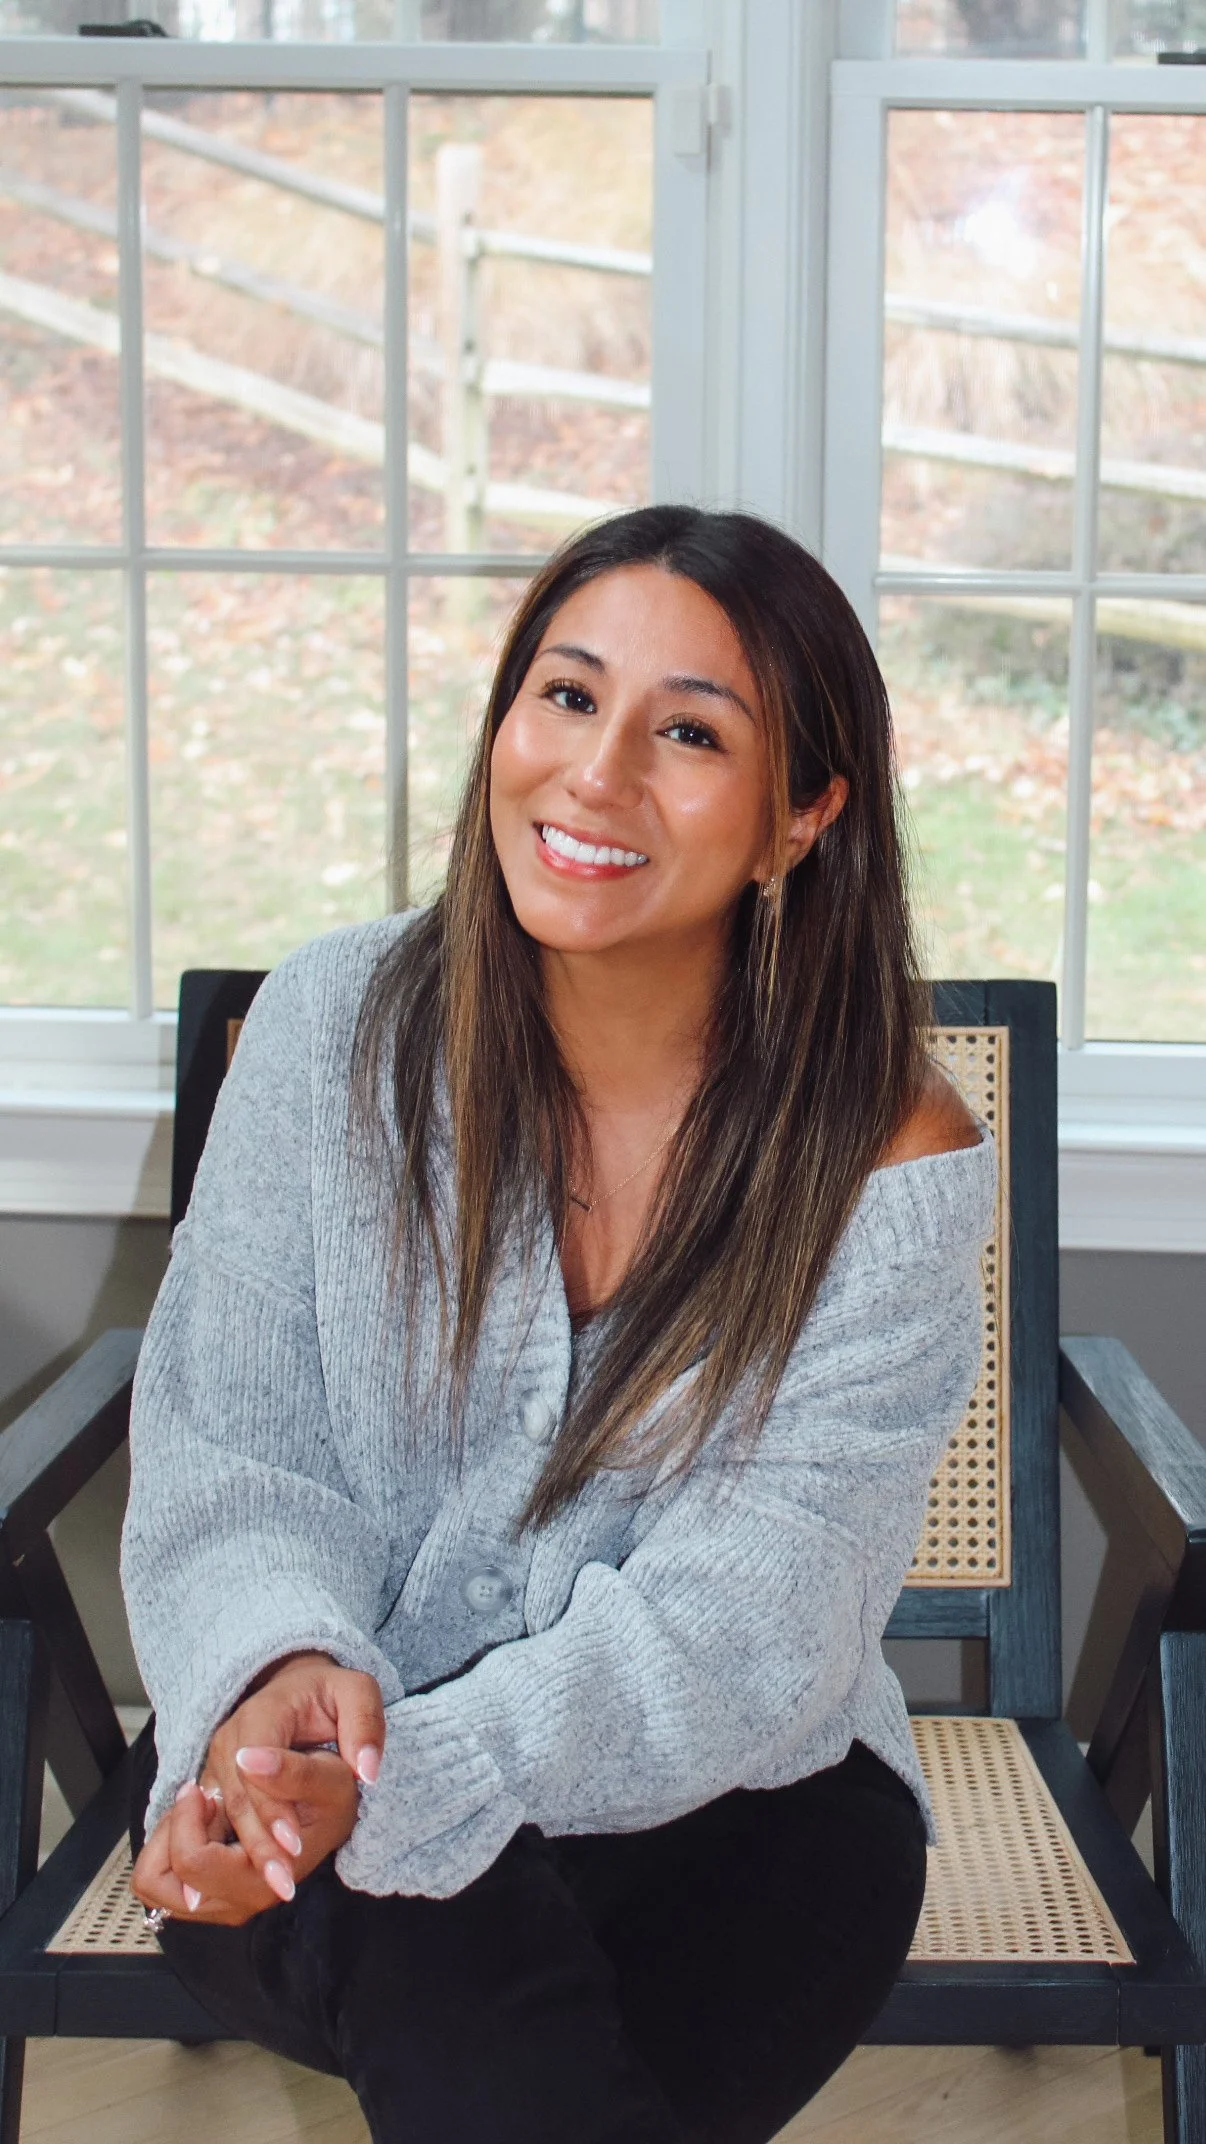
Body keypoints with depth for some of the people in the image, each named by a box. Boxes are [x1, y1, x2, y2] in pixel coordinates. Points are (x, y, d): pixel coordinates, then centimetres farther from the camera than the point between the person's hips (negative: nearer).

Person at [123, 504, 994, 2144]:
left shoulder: (893, 1163, -11)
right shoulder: (337, 1024, -6)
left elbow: (741, 1619, -18)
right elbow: (227, 1455, -4)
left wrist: (402, 1771, -34)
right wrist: (284, 1671, -28)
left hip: (719, 1808, 1)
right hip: (314, 1781, 0)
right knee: (456, 1956, -32)